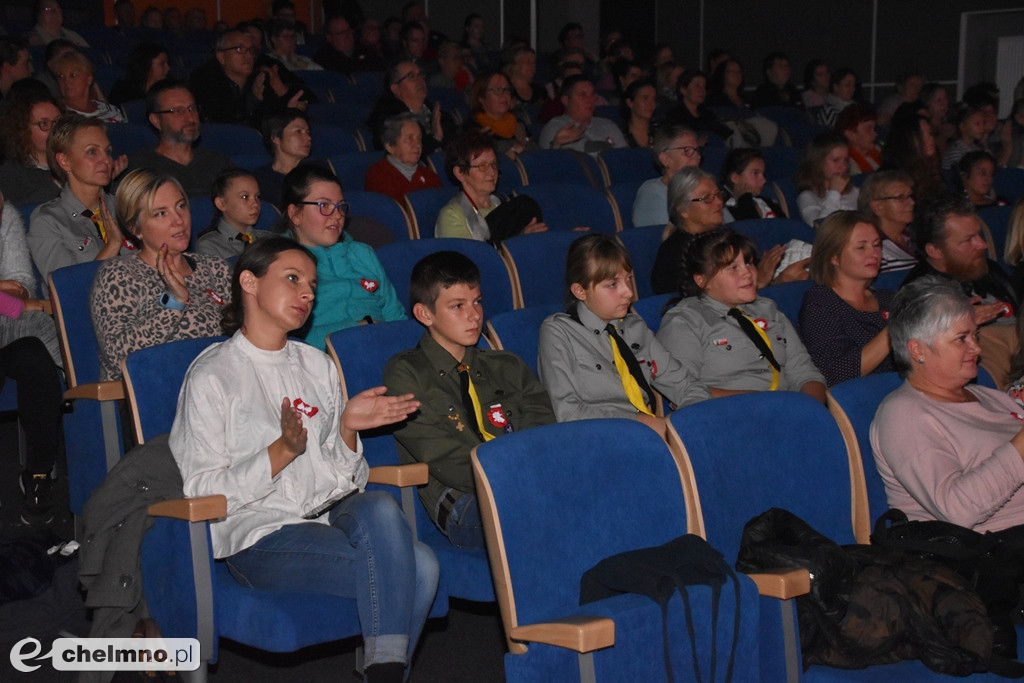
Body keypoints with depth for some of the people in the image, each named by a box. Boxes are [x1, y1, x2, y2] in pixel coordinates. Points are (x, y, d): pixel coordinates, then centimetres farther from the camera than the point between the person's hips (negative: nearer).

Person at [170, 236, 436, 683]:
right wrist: (283, 451, -18)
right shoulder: (211, 376, 1)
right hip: (261, 539, -5)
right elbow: (202, 493, -7)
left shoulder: (317, 365, 18)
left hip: (330, 517, 5)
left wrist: (347, 429, -3)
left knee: (380, 507, -31)